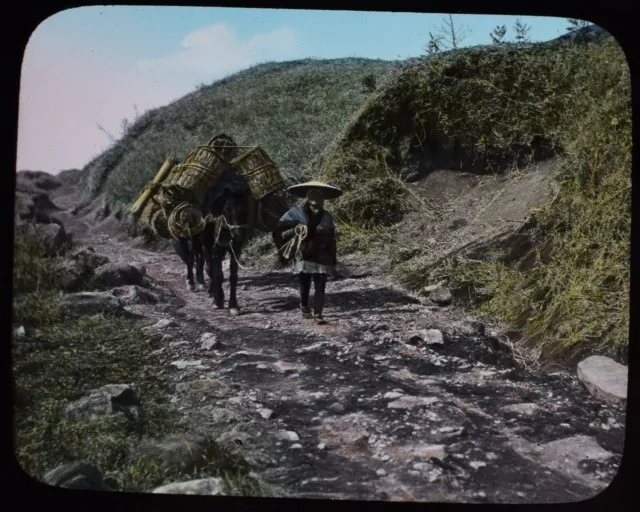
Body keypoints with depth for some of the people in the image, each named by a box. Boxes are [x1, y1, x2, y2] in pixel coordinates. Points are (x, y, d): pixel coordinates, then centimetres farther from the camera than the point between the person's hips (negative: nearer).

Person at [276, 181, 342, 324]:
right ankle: (304, 307, 35)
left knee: (320, 287, -4)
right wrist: (295, 230, -21)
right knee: (304, 286, 10)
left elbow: (331, 240, 10)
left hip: (322, 257, 1)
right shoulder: (296, 213, -4)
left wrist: (333, 260, 10)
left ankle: (318, 314, 1)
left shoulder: (327, 217, 4)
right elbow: (280, 229, -2)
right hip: (303, 256, -1)